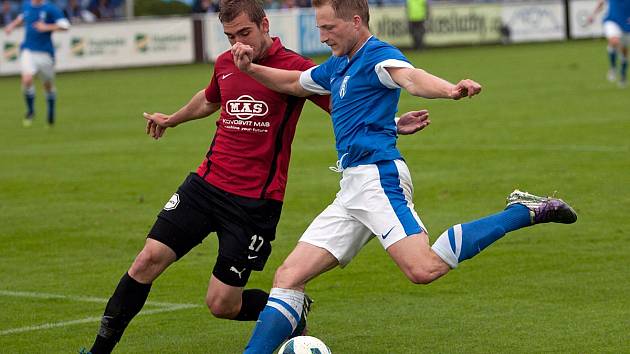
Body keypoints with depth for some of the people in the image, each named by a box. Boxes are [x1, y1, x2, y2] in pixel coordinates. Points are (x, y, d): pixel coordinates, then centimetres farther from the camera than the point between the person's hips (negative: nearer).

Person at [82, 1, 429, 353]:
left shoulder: (293, 67, -9)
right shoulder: (225, 64, 8)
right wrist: (170, 120, 48)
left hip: (256, 201, -5)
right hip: (206, 182, 5)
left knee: (222, 304, -4)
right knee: (149, 259, -7)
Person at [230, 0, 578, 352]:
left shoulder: (378, 55, -6)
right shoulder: (337, 66, 22)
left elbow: (411, 78, -28)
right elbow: (294, 83, 41)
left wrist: (450, 89, -51)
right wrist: (250, 68, 23)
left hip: (378, 176, -9)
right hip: (352, 190, 9)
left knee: (424, 268, -26)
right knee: (289, 276, 4)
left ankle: (524, 211, -14)